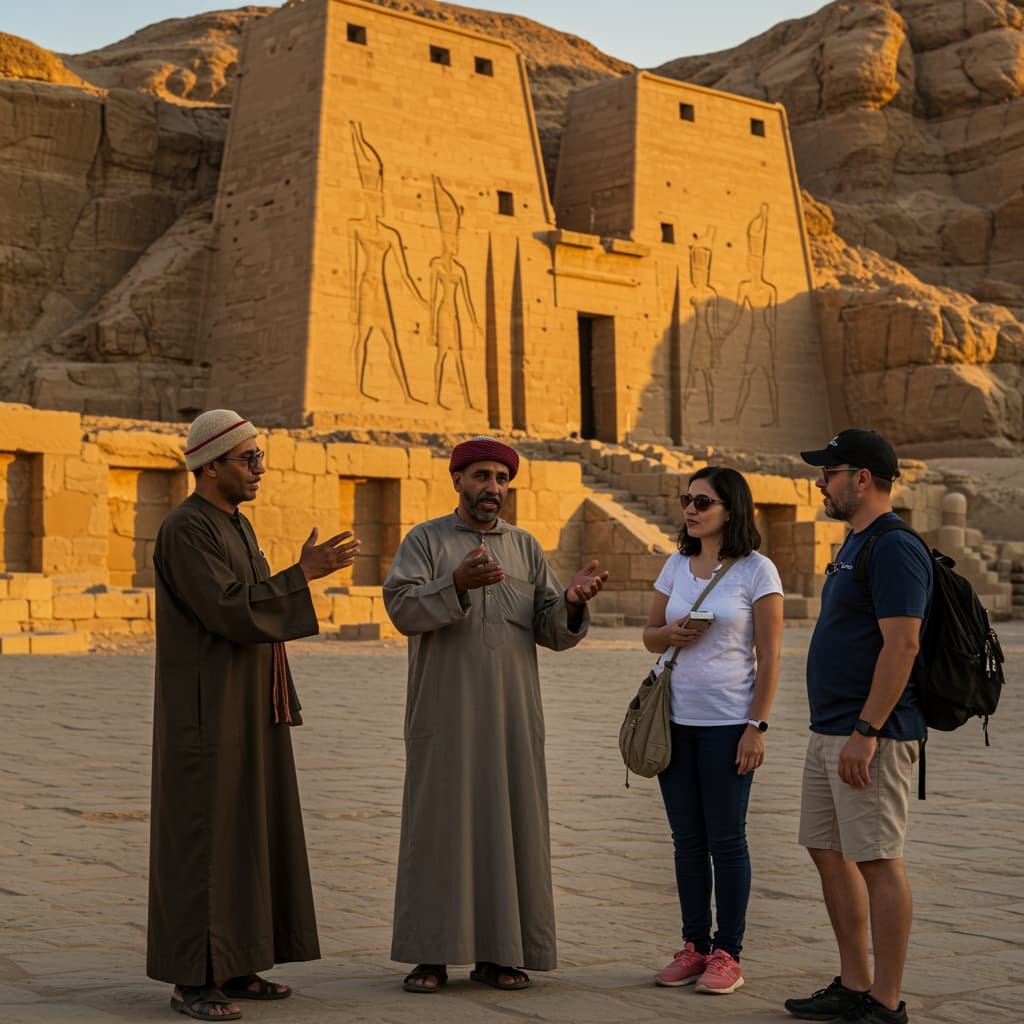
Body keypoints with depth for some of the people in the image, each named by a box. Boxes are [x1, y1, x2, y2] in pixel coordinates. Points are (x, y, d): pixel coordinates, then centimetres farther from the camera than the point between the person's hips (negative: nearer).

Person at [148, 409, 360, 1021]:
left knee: (248, 831, 11)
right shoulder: (185, 530, -15)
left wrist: (277, 704, 17)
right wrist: (304, 572, -23)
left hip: (249, 711, 10)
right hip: (209, 713, -9)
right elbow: (231, 610, -25)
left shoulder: (238, 527, 15)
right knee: (203, 837, -6)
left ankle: (234, 966, 18)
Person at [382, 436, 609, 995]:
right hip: (445, 712, -3)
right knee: (438, 819, -2)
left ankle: (498, 951, 10)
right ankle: (430, 952, 4)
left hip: (510, 715, 3)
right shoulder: (425, 540, 4)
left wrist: (572, 601, -18)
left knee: (507, 821, 3)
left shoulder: (526, 547, 12)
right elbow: (402, 607, -13)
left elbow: (552, 630, 5)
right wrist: (458, 584, -29)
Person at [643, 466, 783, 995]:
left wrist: (757, 726, -13)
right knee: (687, 838, 9)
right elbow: (649, 635, 17)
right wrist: (670, 633, -7)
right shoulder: (676, 565, 9)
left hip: (727, 723, -5)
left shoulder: (756, 571, -6)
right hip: (675, 718, 5)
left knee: (725, 838, 0)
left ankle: (727, 953, 8)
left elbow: (769, 655, -8)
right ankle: (694, 946, 18)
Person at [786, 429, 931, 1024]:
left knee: (878, 861, -5)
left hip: (872, 735, -11)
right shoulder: (856, 546, 17)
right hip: (831, 731, 11)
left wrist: (866, 732, -24)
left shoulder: (895, 549, -16)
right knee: (828, 853, 14)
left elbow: (902, 646, -22)